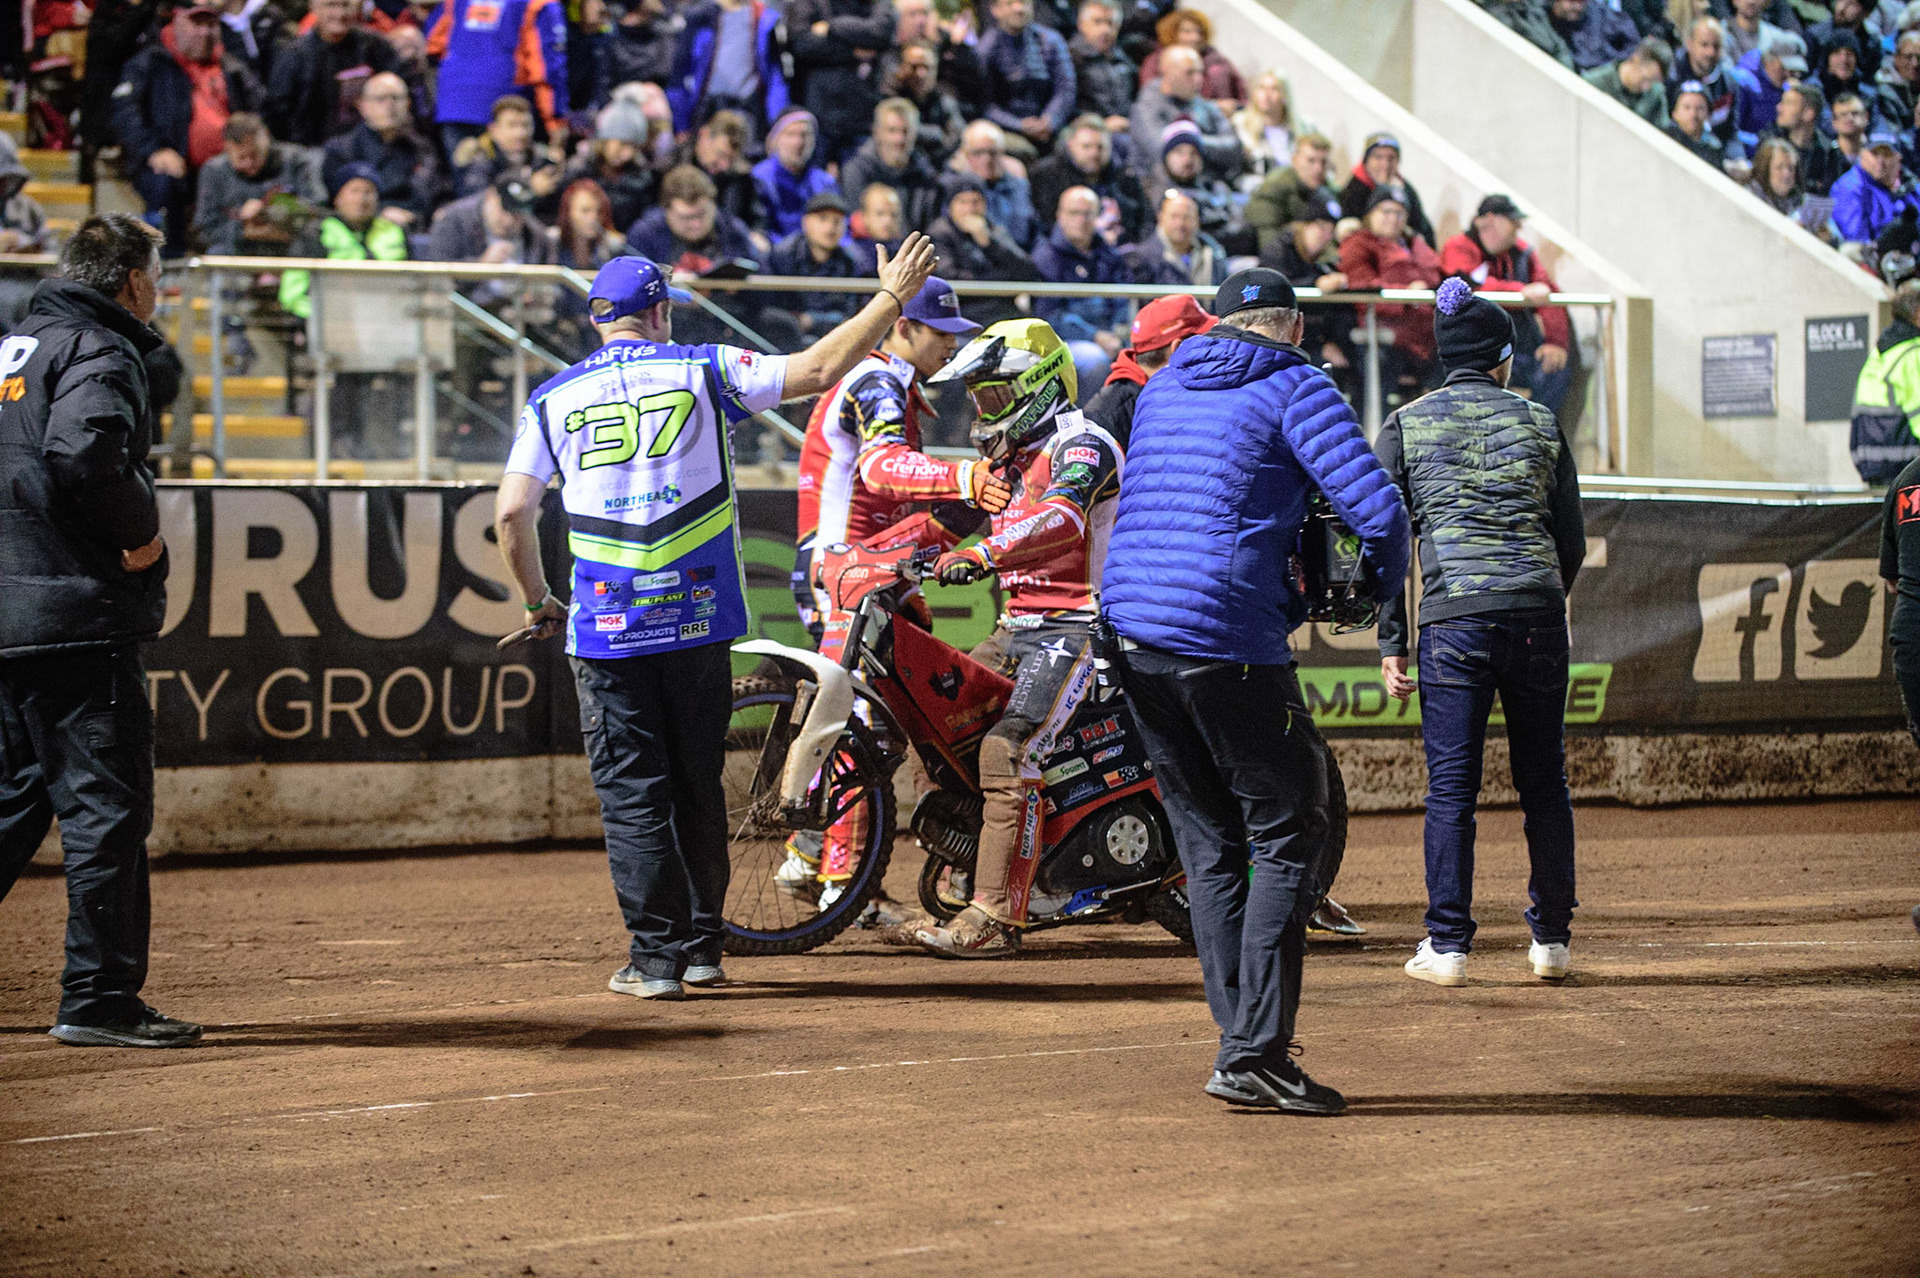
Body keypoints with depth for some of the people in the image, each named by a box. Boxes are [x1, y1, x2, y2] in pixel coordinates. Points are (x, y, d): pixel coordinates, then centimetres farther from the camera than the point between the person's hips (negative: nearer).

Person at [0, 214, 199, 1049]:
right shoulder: (98, 353, -9)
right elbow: (80, 449, -27)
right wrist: (140, 530, -15)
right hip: (78, 618, -9)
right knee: (107, 806, -5)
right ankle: (99, 999, -5)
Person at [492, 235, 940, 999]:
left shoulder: (554, 399, 4)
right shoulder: (701, 371, 2)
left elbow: (512, 513, 0)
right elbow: (818, 369, -2)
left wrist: (537, 603, 14)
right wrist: (893, 296, 7)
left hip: (605, 625, -1)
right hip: (696, 620, 1)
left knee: (632, 792, 3)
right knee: (697, 784, 13)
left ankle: (655, 957, -2)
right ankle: (702, 948, 18)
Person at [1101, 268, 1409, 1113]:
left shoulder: (1161, 388, 20)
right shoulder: (1295, 387, 0)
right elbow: (1377, 510, -10)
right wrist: (1380, 585, 10)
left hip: (1128, 623, 7)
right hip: (1228, 641, -7)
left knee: (1209, 844, 13)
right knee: (1287, 832, -1)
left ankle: (1244, 1043, 12)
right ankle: (1252, 1054, -8)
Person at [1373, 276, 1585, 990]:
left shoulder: (1404, 427, 8)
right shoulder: (1541, 424, 13)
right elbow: (1573, 542, 14)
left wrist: (1391, 643, 6)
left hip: (1452, 618, -1)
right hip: (1538, 618, 1)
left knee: (1450, 789, 2)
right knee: (1544, 784, 10)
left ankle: (1448, 947, 1)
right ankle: (1551, 939, 16)